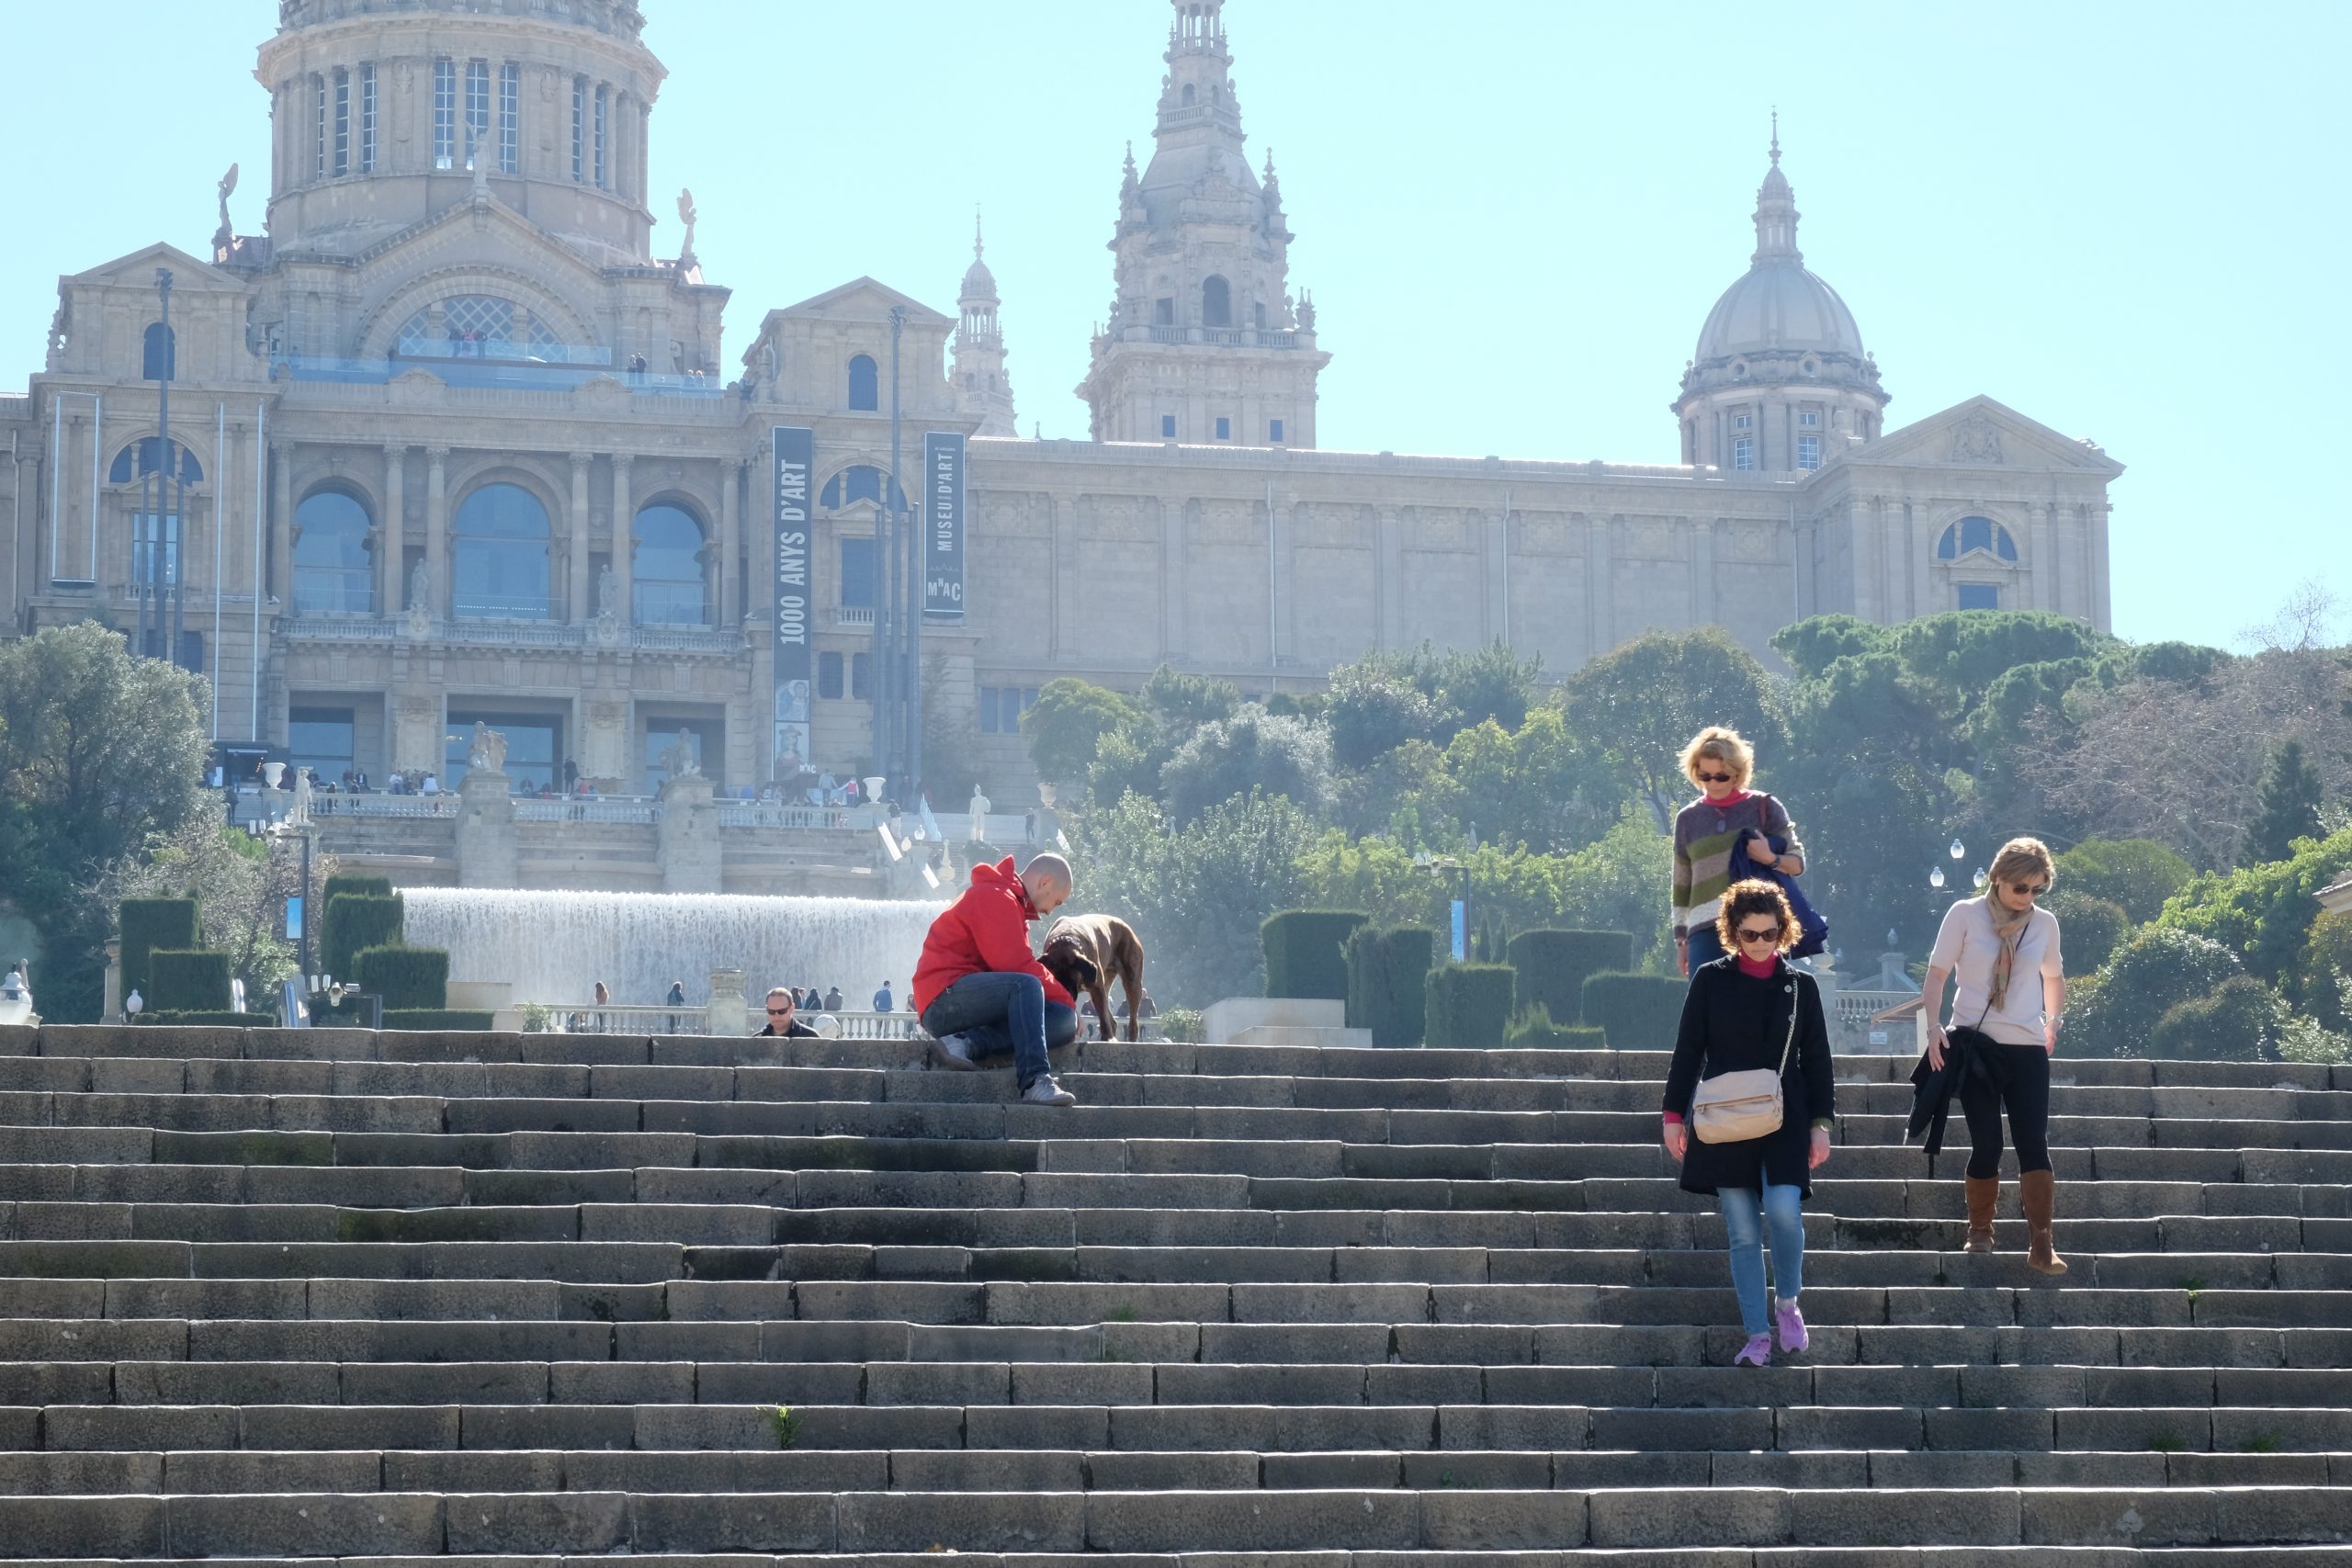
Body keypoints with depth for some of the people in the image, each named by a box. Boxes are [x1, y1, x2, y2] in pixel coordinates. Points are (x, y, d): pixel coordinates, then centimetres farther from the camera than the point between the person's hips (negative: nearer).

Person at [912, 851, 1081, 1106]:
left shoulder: (1010, 902, 25)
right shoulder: (994, 897, -9)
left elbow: (1019, 965, 20)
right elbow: (1016, 965, -17)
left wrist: (1066, 1009, 7)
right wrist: (1066, 1000, -8)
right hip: (945, 1000, -10)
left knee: (1064, 1020, -8)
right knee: (1026, 986, -34)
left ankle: (967, 1044, -23)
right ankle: (1036, 1082, -46)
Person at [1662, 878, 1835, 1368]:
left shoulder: (1800, 986, 6)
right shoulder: (1710, 980, 3)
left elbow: (1816, 1060, 9)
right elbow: (1687, 1051, 6)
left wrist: (1821, 1122, 3)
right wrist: (1674, 1114, 2)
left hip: (1784, 1123, 0)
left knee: (1783, 1211, -19)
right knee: (1743, 1231, -1)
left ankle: (1787, 1304, 7)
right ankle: (1757, 1336, 5)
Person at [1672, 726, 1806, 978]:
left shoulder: (1764, 808, 9)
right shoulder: (1688, 819, 16)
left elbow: (1798, 863, 8)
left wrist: (1771, 859, -13)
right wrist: (1681, 938, 17)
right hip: (1705, 928, 2)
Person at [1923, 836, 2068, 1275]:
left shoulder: (2045, 923, 6)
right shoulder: (1965, 914, -2)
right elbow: (1937, 973, 0)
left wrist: (2054, 1020, 11)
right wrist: (1934, 1026, -11)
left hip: (2027, 1047, 2)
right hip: (1975, 1043, -2)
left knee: (2034, 1143, -7)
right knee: (1986, 1145, -2)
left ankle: (2041, 1245, -8)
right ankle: (1980, 1231, 17)